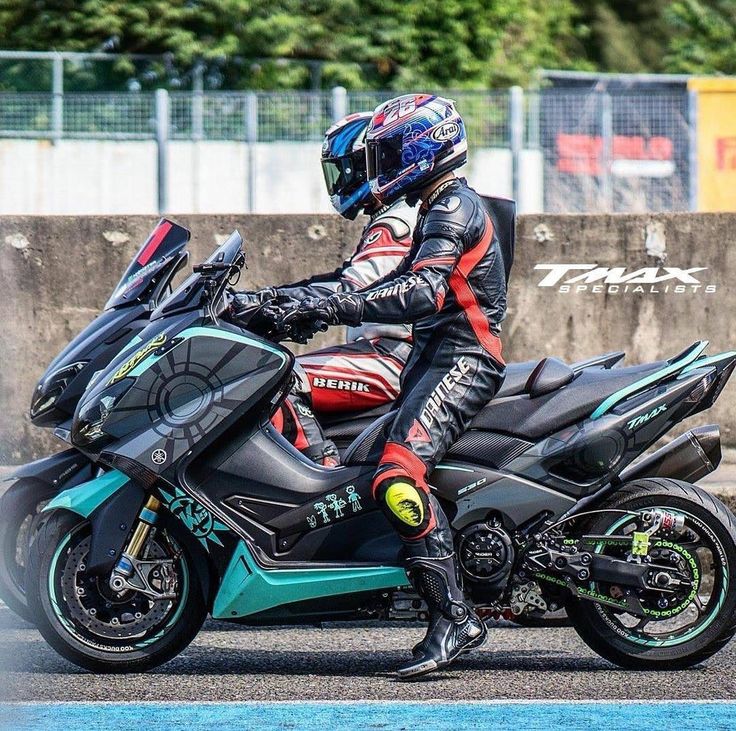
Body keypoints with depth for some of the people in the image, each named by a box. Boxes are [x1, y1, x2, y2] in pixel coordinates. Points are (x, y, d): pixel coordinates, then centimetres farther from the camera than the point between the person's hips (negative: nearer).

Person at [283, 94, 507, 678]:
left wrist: (337, 308, -31)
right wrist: (318, 300, 18)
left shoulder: (454, 208, -12)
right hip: (437, 355, 11)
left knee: (399, 471, -28)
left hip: (463, 360, -11)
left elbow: (424, 293, -26)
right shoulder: (441, 209, 22)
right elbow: (402, 283, 27)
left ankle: (455, 618, -32)